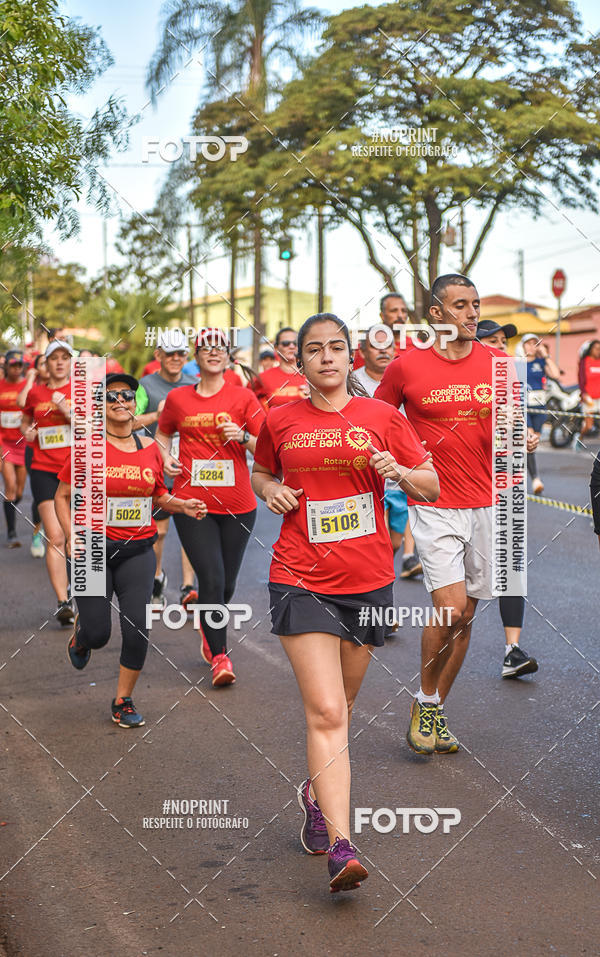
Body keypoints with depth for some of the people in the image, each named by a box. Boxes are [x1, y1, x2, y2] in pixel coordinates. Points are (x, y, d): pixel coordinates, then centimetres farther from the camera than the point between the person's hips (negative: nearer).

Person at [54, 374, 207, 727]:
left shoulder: (150, 447, 5)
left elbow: (159, 496, 18)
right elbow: (62, 496, 2)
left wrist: (182, 505, -2)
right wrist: (71, 536, -11)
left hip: (138, 550, 2)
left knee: (138, 630, -7)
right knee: (98, 634, -2)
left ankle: (123, 700, 16)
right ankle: (80, 634, 38)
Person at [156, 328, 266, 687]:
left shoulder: (243, 397, 1)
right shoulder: (178, 398, 6)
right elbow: (163, 434, 23)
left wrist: (244, 437, -20)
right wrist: (166, 457, 3)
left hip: (237, 505, 1)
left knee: (227, 582, 9)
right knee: (211, 578, -10)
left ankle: (209, 627, 41)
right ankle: (220, 656, 3)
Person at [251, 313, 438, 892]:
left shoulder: (381, 417, 2)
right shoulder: (280, 421, 4)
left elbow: (433, 488, 6)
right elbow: (260, 473, 23)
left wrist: (399, 473, -14)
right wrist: (270, 490, 1)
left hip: (368, 580, 2)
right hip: (300, 580, -2)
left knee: (340, 707, 17)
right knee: (325, 713, -12)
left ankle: (315, 793, 43)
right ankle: (341, 848, -14)